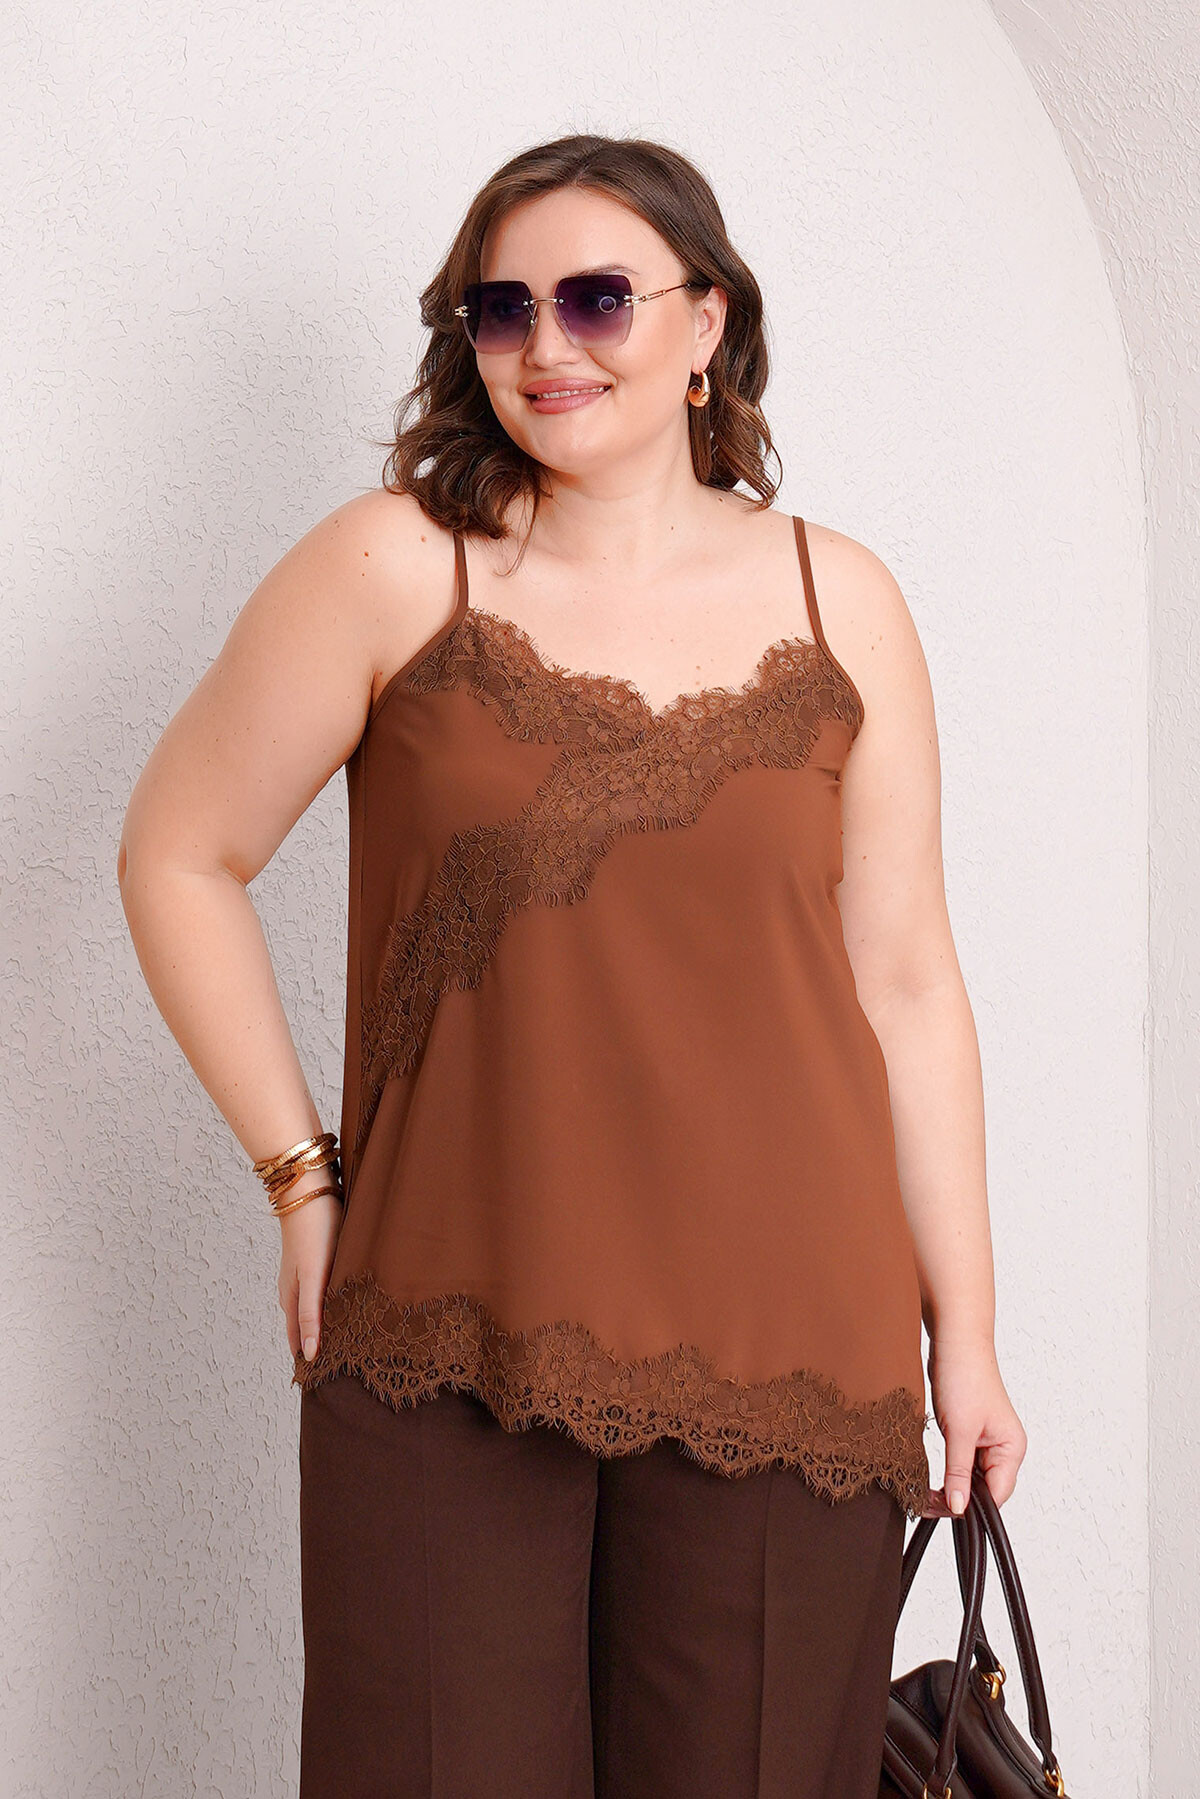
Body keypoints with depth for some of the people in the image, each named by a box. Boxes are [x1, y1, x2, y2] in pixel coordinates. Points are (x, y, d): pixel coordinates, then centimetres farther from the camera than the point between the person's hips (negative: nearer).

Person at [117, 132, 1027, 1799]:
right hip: (443, 1345, -1)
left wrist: (966, 1334, 8)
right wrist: (300, 1174, 1)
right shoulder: (393, 571, -2)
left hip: (786, 1360, 2)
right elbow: (179, 855, 5)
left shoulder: (840, 602, 5)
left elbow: (906, 982, 7)